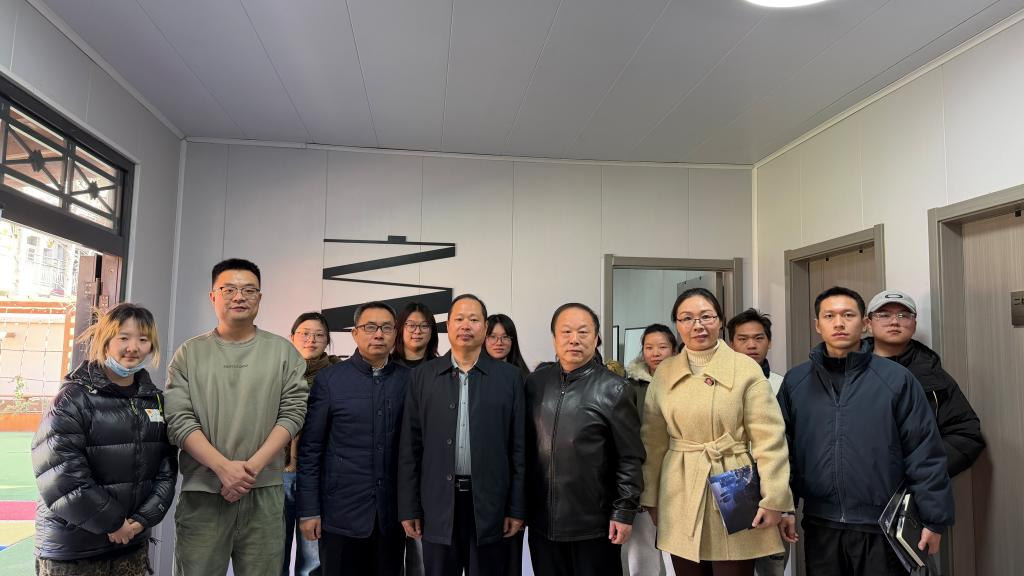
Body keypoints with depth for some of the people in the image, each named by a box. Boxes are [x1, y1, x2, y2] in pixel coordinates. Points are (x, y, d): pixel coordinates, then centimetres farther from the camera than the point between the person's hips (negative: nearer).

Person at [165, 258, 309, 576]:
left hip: (264, 493, 0)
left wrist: (252, 466, -12)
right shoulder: (189, 353, 6)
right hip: (202, 492, 0)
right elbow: (179, 420, -2)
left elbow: (292, 414, -1)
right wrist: (224, 468, -13)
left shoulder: (283, 352, 6)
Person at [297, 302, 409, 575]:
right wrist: (308, 510, -5)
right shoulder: (329, 379, -3)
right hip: (342, 512, -2)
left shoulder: (408, 379, 2)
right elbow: (310, 448, -2)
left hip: (392, 512, 2)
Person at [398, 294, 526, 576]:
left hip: (490, 504, 0)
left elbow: (518, 446, 1)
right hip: (438, 505, 1)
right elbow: (410, 447, 4)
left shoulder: (509, 376, 2)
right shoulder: (423, 376, 4)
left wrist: (517, 508, -2)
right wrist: (409, 508, 1)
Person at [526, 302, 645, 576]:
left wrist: (624, 512, -8)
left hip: (595, 524, -3)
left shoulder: (614, 389, -7)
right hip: (542, 521, 3)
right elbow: (524, 445, 9)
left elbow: (630, 458, -6)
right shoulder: (535, 382, 2)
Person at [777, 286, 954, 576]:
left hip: (883, 527, -2)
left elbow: (924, 454, -3)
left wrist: (934, 519, -4)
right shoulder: (795, 382, 2)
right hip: (819, 525, 2)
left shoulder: (896, 378, -4)